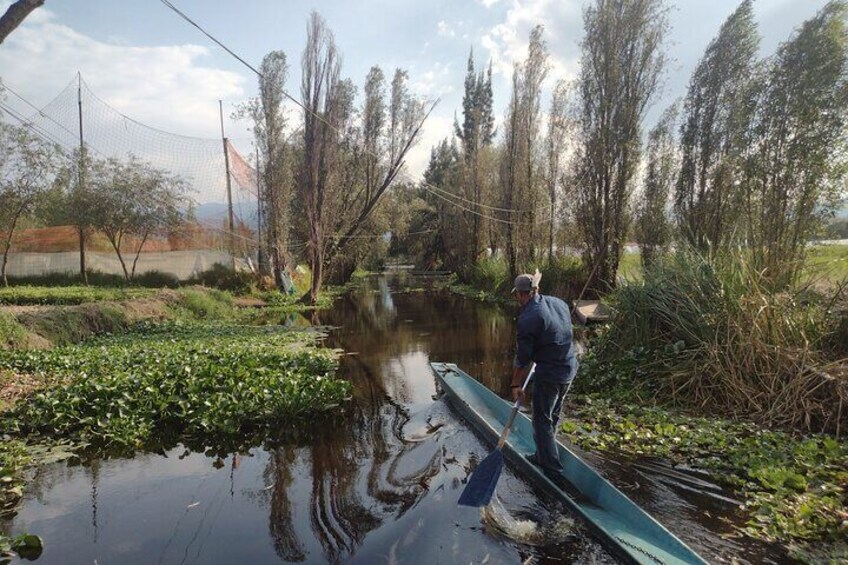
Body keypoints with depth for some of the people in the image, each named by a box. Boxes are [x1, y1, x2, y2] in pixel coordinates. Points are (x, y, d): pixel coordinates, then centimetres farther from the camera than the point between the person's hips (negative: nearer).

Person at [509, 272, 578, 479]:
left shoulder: (528, 318, -21)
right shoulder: (560, 303, 1)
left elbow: (523, 358, -16)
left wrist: (516, 385, -5)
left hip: (549, 375, -8)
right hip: (570, 369, 8)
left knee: (542, 420, 8)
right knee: (553, 416, 22)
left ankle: (552, 468, 16)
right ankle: (543, 456, 37)